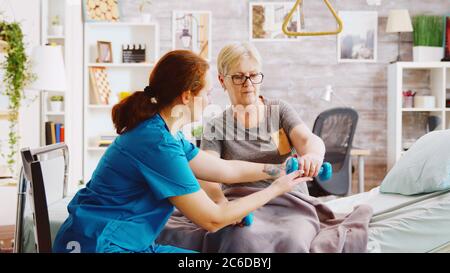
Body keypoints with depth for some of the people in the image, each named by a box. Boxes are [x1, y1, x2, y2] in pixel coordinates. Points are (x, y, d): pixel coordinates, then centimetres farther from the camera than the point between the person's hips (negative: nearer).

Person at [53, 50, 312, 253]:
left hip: (131, 244, 10)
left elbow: (227, 169, 16)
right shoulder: (157, 143, -23)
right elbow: (213, 219, -17)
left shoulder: (164, 132, 6)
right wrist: (275, 189, -8)